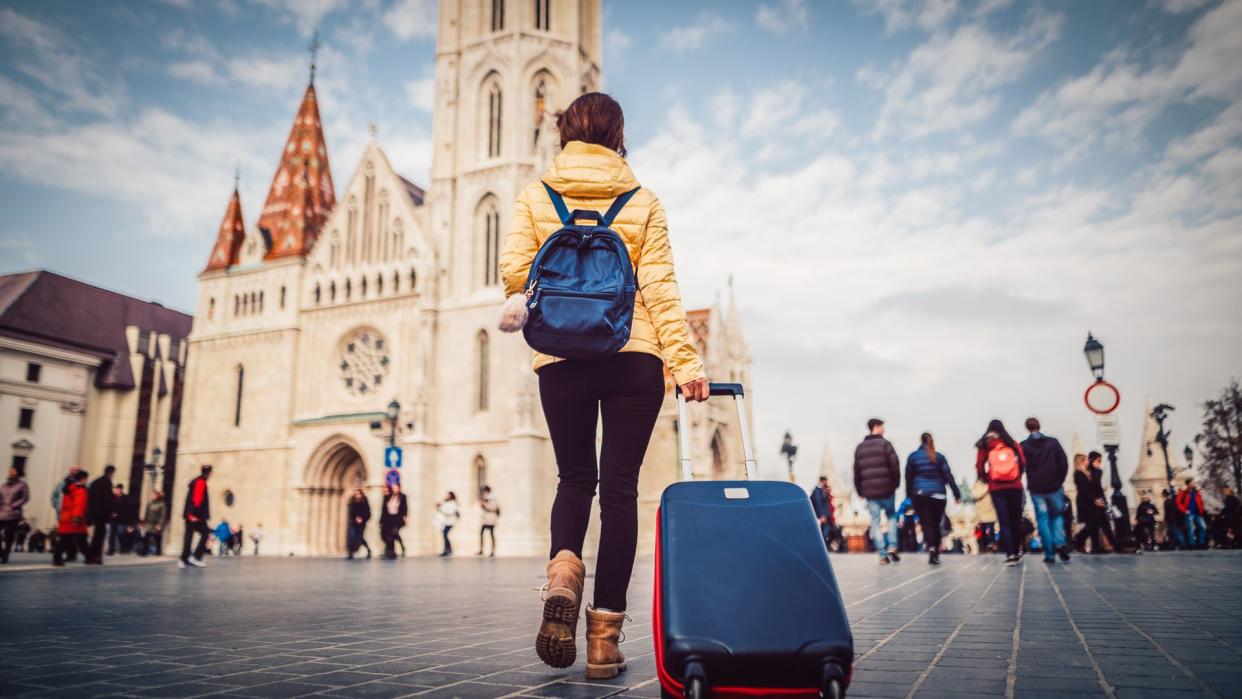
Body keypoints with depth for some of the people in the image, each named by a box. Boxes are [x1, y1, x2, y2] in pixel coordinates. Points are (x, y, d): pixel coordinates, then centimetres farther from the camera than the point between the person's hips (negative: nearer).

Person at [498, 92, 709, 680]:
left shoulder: (533, 198, 7)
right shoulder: (643, 202, 6)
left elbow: (514, 270, -1)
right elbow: (659, 288, -3)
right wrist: (685, 362, -6)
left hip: (561, 358, 1)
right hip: (634, 356, -1)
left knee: (575, 475, 17)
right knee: (619, 484, 3)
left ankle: (563, 571, -12)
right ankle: (605, 634, 4)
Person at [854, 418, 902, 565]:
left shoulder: (860, 447, 9)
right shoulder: (885, 444, -4)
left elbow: (856, 470, 8)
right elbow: (895, 465, -10)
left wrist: (859, 490, 13)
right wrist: (895, 483, 3)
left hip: (869, 490, 2)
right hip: (886, 488, -2)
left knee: (875, 522, 5)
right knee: (892, 516, 18)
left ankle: (882, 555, 1)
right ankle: (892, 547, 5)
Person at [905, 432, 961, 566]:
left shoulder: (913, 456, 3)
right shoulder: (939, 457, 4)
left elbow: (908, 477, 6)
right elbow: (948, 476, -2)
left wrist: (909, 494, 15)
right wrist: (957, 494, -2)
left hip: (920, 495, -1)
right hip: (938, 495, 1)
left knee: (926, 523, -4)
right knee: (936, 524, 12)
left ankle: (931, 547, -30)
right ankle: (936, 555, 15)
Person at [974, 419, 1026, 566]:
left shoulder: (984, 446, 2)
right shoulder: (1013, 444, 6)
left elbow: (979, 467, -3)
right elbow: (1023, 463, 2)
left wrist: (986, 479, 13)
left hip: (996, 488, -1)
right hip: (1015, 486, 1)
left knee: (1004, 522, 0)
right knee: (1015, 520, 12)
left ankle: (1010, 554, -9)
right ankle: (1016, 552, 18)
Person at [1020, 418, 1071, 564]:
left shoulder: (1023, 446, -2)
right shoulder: (1053, 442, -1)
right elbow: (1064, 463, -5)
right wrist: (1060, 481, 6)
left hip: (1036, 489, 0)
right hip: (1054, 487, 1)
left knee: (1042, 520, 5)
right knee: (1057, 516, 15)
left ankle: (1050, 554, 2)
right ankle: (1060, 543, -8)